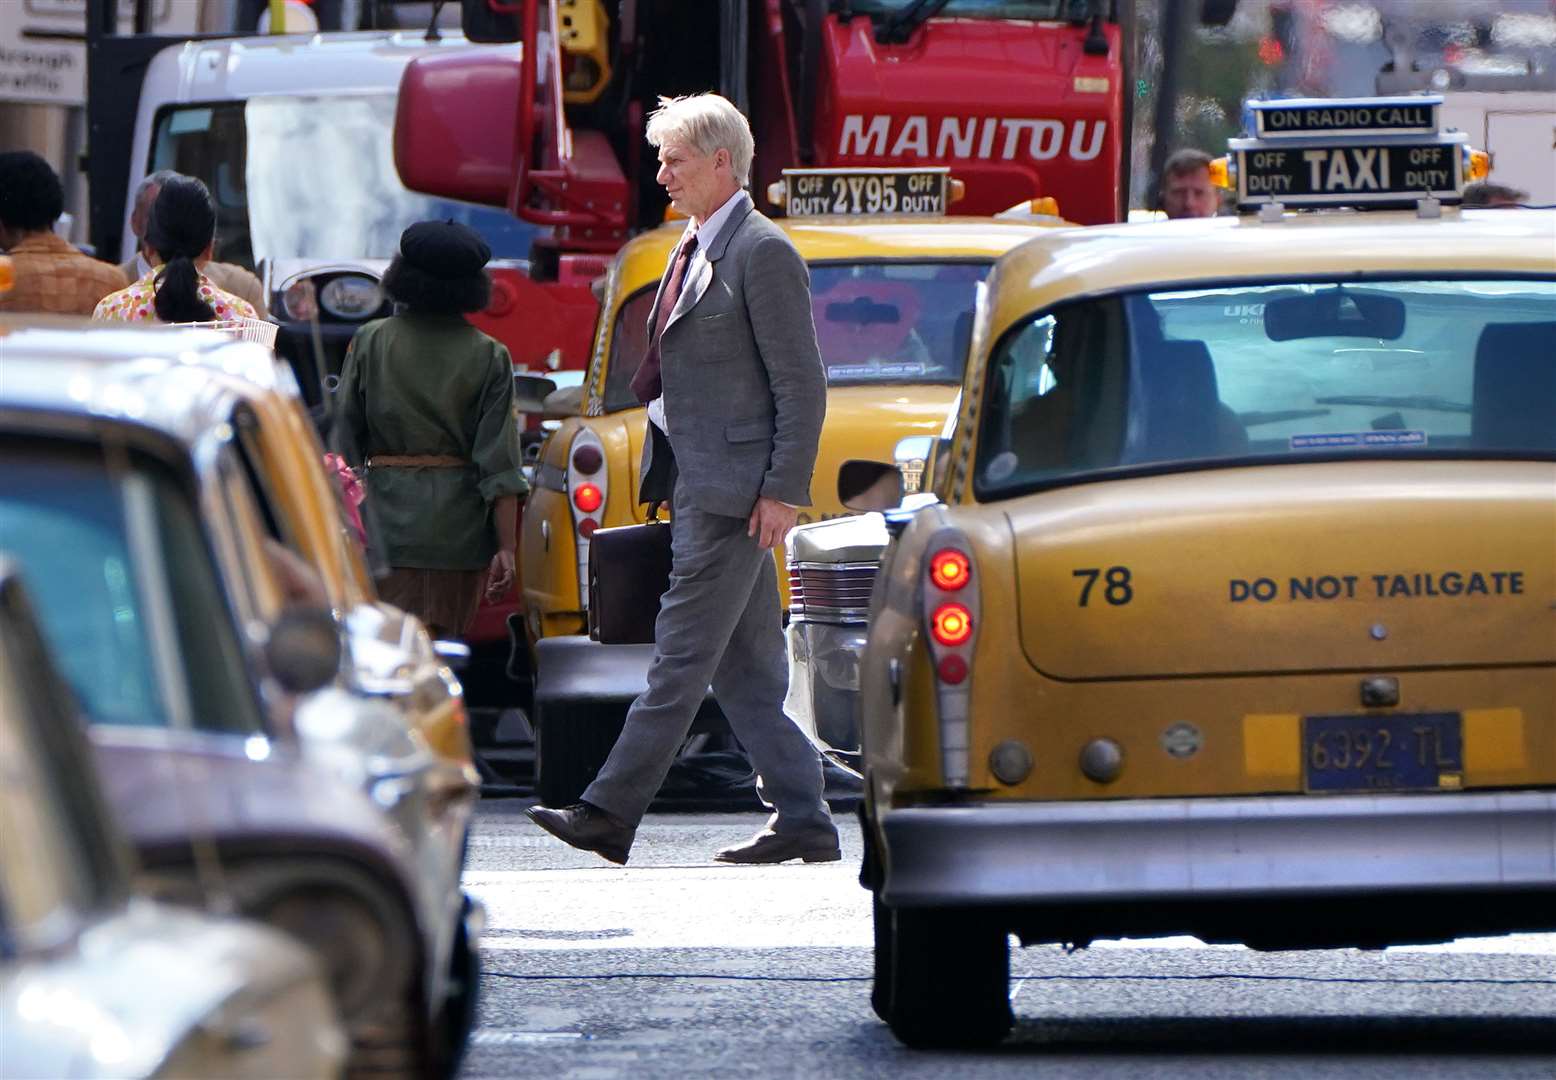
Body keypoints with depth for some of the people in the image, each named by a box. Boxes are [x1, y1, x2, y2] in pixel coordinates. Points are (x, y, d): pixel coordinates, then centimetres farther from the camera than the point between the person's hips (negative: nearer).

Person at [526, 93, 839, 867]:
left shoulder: (763, 253, -10)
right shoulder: (693, 251, 18)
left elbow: (802, 383, -13)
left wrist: (784, 490, -17)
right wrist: (663, 472, 17)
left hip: (737, 492, -10)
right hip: (697, 485, 10)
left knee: (684, 656, -8)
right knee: (747, 668, 8)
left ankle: (611, 813, -9)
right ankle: (801, 820, 10)